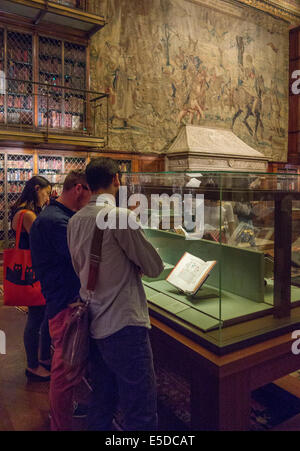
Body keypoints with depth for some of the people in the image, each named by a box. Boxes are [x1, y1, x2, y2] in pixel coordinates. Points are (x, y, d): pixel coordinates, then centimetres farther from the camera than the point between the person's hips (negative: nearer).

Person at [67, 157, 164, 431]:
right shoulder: (119, 215, -16)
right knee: (142, 414, 5)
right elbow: (154, 267, -11)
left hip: (93, 325, 8)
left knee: (101, 403, 22)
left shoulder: (75, 221, 6)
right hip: (124, 326, -8)